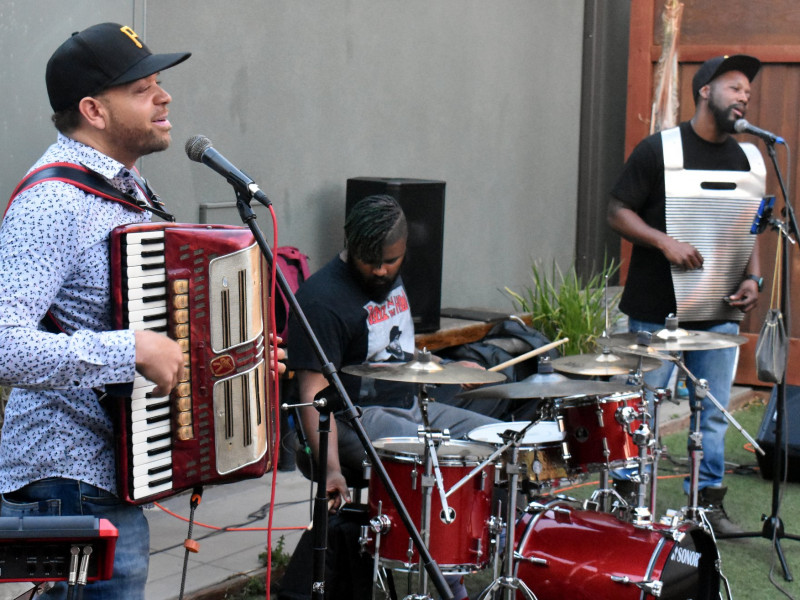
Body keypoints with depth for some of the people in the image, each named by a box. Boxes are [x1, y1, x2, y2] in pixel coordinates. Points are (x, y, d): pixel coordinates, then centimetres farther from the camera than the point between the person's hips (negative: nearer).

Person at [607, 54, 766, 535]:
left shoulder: (751, 160, 12)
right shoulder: (659, 150, -4)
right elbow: (618, 212, -4)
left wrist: (752, 278, 3)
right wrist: (666, 242, -18)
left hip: (720, 313, 5)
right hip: (657, 310, -4)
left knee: (713, 412, 8)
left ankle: (708, 500, 19)